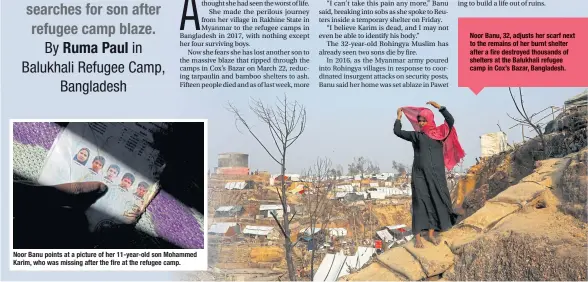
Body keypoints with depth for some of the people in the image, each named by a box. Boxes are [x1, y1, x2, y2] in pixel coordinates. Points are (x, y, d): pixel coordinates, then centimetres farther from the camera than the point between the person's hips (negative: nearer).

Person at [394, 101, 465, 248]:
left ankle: (431, 234, 14)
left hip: (436, 175, 2)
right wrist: (399, 117, 15)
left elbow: (450, 120, -3)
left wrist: (439, 107, -4)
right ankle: (417, 237, -4)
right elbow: (397, 131, 5)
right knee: (420, 203, -4)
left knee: (435, 203, 4)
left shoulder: (439, 133, 7)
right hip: (420, 175, -2)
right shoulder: (416, 135, 5)